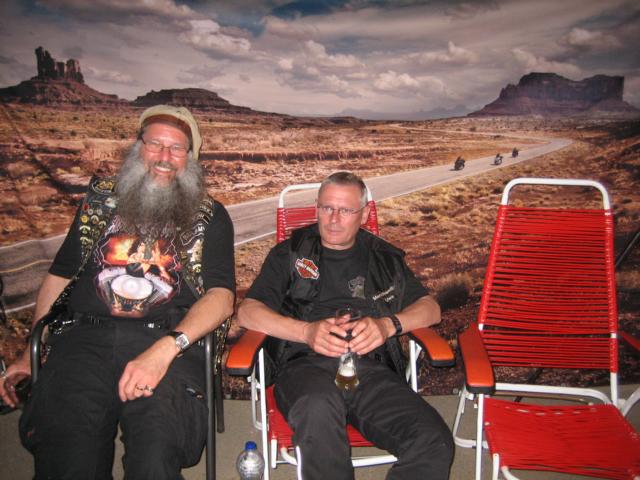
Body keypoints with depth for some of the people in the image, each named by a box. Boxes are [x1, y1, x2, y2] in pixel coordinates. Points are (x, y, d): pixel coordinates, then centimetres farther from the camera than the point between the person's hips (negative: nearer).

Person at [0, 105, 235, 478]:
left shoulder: (210, 216, 14)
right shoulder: (102, 200, 22)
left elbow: (221, 296, 1)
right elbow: (59, 276, 24)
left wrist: (165, 349, -16)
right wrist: (30, 354, 13)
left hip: (169, 340, -2)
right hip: (85, 336, 2)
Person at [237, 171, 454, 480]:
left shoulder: (384, 258, 24)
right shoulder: (290, 253, 19)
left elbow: (430, 308, 18)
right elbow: (248, 312, 8)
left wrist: (388, 325, -4)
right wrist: (307, 332, -10)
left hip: (372, 368, 2)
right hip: (306, 365, -1)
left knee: (435, 443, -27)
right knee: (319, 407, -39)